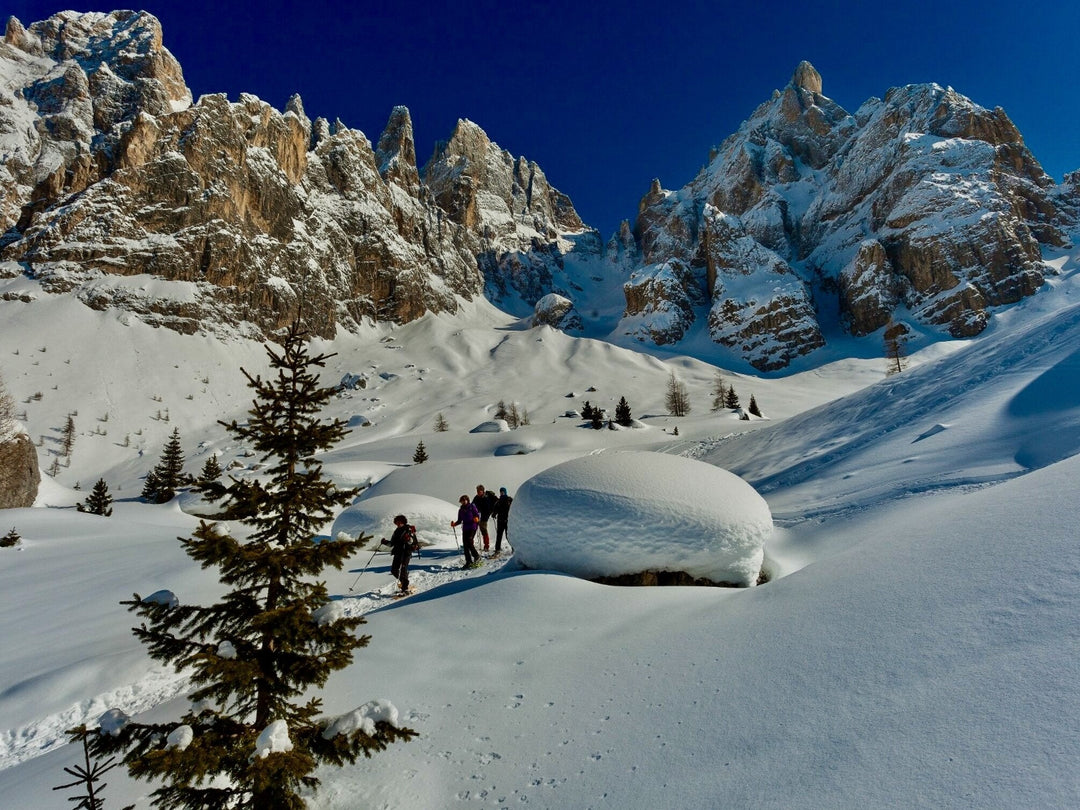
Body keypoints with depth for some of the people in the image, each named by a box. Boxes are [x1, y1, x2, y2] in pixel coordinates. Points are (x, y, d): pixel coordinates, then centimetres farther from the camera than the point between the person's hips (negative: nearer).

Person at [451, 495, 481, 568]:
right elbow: (459, 520, 19)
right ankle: (469, 562, 7)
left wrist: (477, 519, -25)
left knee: (469, 542, -18)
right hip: (465, 528, 5)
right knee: (465, 545, 0)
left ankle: (476, 556, 0)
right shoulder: (460, 510, 15)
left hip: (472, 527, -5)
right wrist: (454, 524, 1)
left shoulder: (472, 506, 2)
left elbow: (477, 514, -4)